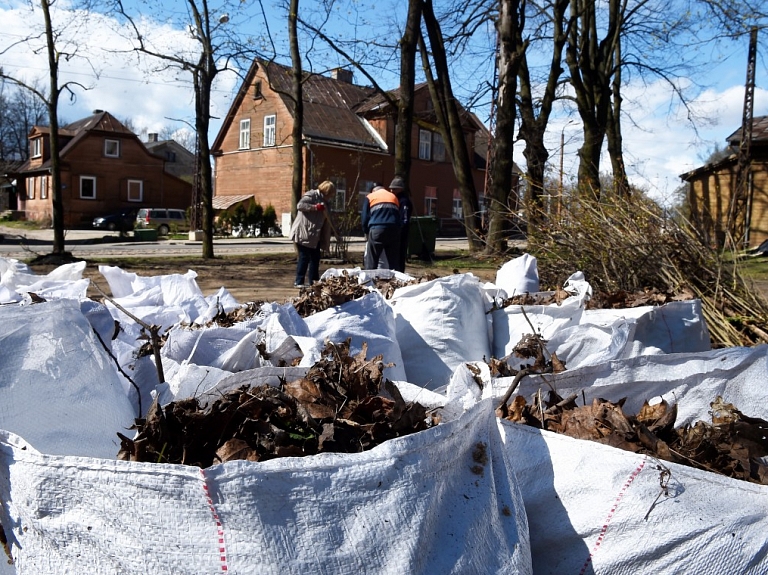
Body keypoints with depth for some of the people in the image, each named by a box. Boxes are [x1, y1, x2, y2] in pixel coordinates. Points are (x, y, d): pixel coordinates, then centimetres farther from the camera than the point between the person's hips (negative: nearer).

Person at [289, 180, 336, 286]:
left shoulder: (324, 202, 18)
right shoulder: (311, 195, -8)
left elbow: (326, 223, 18)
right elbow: (300, 205, -23)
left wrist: (325, 241, 13)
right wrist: (316, 207, -24)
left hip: (315, 236, 9)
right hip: (303, 234, -9)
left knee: (315, 258, 10)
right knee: (304, 258, -6)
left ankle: (314, 281, 18)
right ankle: (299, 282, 2)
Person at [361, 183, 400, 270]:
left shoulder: (370, 197, 19)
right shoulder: (394, 197, 29)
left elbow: (365, 218, 11)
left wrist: (366, 233, 22)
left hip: (376, 229, -3)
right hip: (394, 230, 3)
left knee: (371, 263, 1)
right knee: (394, 263, 7)